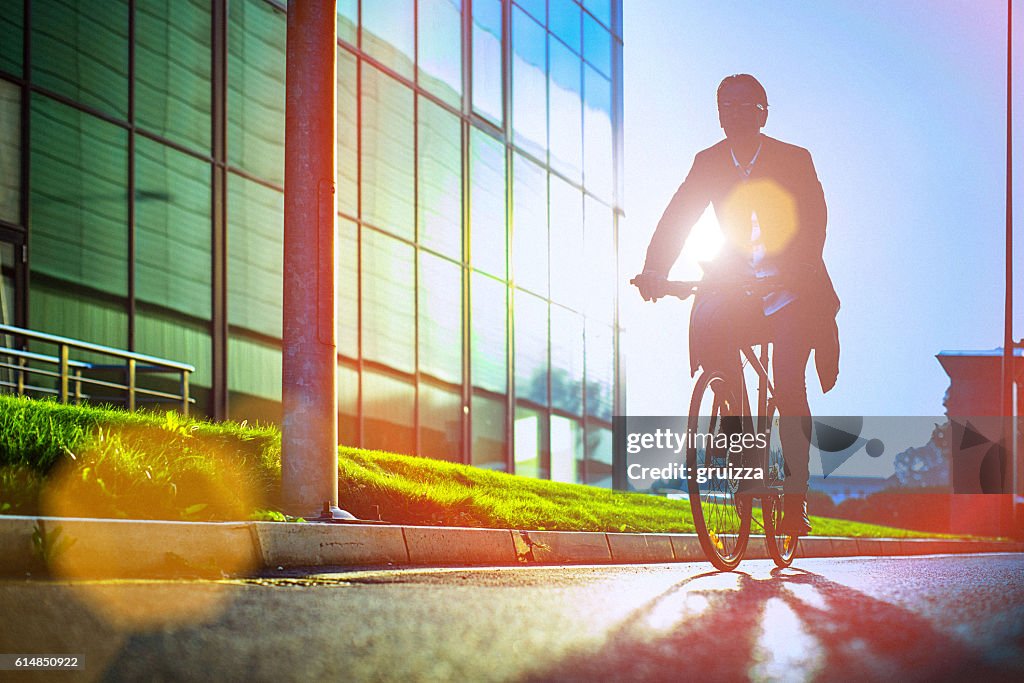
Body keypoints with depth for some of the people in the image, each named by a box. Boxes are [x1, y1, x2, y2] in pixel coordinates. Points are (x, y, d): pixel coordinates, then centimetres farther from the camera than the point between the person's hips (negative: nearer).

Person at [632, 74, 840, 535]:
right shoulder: (708, 163, 3)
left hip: (790, 288, -2)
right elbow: (676, 217, -6)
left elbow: (813, 223, -16)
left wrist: (794, 269, -35)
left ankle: (795, 497, -7)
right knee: (707, 325, -30)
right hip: (735, 282, 2)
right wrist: (653, 270, -23)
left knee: (788, 384, -17)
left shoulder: (795, 160, -5)